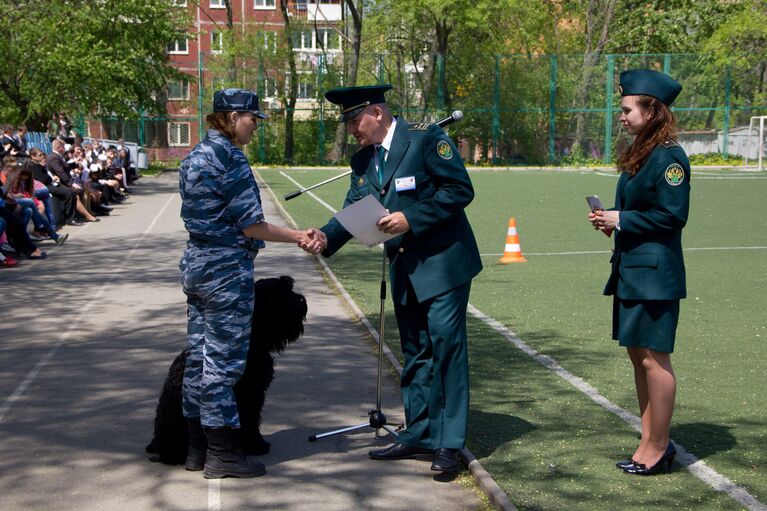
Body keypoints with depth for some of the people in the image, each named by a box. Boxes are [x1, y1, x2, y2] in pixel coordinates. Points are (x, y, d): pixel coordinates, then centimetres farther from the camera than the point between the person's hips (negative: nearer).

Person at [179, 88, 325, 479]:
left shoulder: (195, 156, 12)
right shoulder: (229, 159, -16)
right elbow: (249, 226, -17)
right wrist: (300, 237, -11)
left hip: (195, 264, 9)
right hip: (226, 270, -9)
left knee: (198, 358, 13)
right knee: (223, 360, -2)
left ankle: (197, 448, 22)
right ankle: (221, 454, 6)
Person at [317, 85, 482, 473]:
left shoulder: (425, 138, -12)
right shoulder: (362, 160, 10)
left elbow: (460, 190, -15)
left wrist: (411, 219, -21)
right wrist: (325, 237, -13)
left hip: (442, 261, -8)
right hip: (403, 267, 8)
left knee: (445, 343, -10)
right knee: (414, 351, 13)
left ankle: (449, 444, -5)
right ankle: (418, 434, 23)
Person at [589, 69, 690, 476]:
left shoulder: (668, 157, -15)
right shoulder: (638, 154, 14)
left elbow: (673, 215, -18)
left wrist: (621, 220, -14)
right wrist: (610, 221, 4)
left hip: (655, 271, -10)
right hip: (631, 269, 10)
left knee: (653, 356, -3)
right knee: (637, 353, 13)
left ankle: (658, 447, 7)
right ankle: (651, 441, 23)